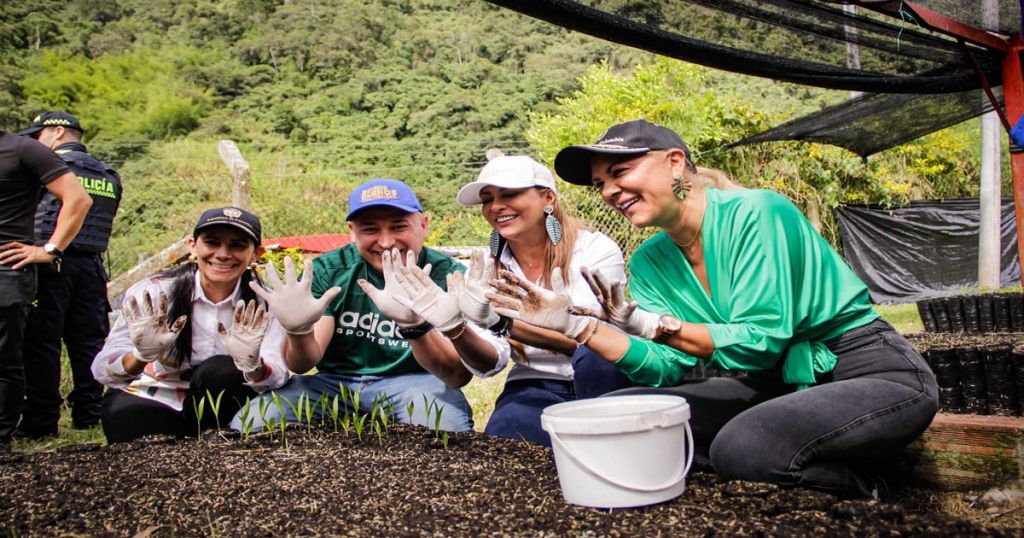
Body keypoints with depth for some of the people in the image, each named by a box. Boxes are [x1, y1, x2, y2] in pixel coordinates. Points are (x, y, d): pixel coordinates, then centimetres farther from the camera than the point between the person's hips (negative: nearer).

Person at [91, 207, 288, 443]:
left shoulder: (262, 303, -11)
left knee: (222, 371, -30)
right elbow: (103, 371, -20)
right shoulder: (153, 293, -13)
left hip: (220, 411, 1)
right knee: (125, 413, -34)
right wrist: (140, 356, -42)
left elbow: (277, 378, -22)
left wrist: (252, 364, -46)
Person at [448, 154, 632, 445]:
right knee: (502, 432, -31)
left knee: (595, 353, -33)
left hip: (598, 386, -1)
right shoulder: (484, 270, 2)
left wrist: (502, 322, -29)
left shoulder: (597, 250, -9)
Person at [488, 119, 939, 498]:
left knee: (740, 449, -35)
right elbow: (669, 366, -6)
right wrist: (574, 325, -16)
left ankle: (861, 492, -1)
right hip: (776, 382, 7)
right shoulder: (649, 263, 1)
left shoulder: (755, 213, -20)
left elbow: (759, 343, -24)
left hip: (872, 372, -7)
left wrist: (649, 323, -32)